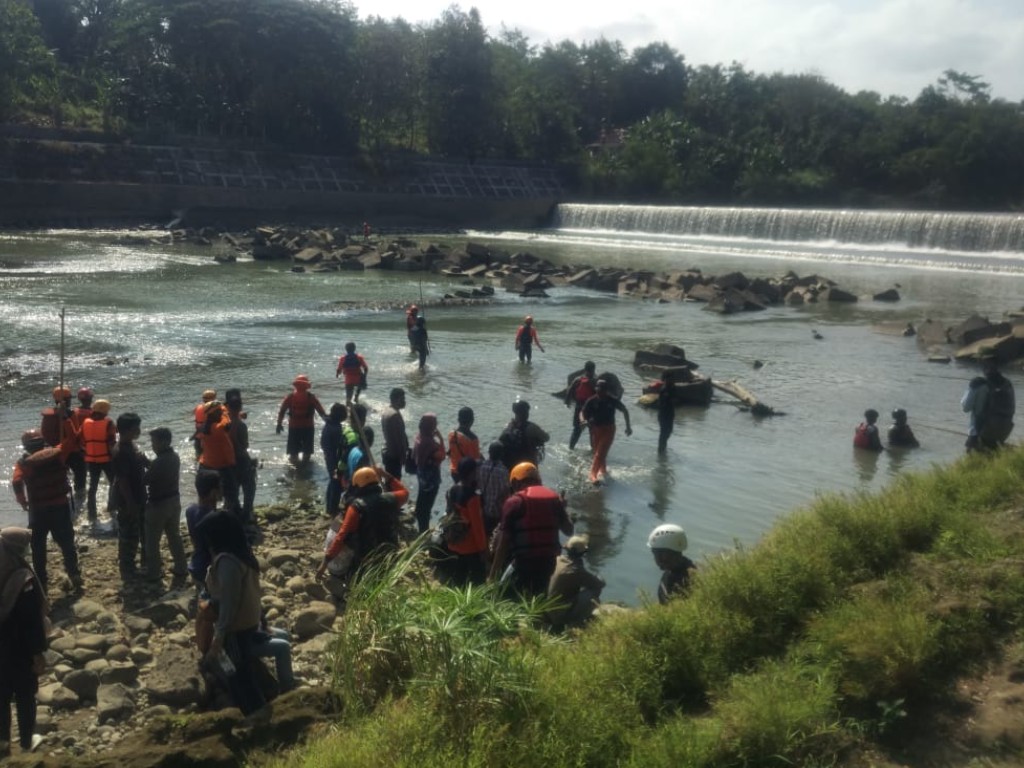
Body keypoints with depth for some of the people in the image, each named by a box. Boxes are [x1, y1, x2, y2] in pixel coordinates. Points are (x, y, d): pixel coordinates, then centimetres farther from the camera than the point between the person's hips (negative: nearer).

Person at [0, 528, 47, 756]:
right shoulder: (24, 581, -25)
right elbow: (32, 621, -21)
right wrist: (38, 653, -12)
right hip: (20, 650, -5)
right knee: (25, 696, 12)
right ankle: (27, 741, 26)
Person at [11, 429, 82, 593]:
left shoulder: (23, 463, -6)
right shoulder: (56, 454, -5)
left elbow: (16, 482, -19)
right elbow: (71, 439, 2)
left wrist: (22, 501, -4)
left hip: (37, 510, -1)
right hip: (60, 506, 1)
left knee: (38, 547, 13)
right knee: (67, 543, 16)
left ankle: (41, 582, 15)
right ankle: (75, 575, 18)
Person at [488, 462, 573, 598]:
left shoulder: (515, 501, -4)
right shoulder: (555, 498, 10)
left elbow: (504, 540, -7)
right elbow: (568, 530, 16)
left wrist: (494, 570, -3)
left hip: (524, 561, -5)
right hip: (548, 560, 5)